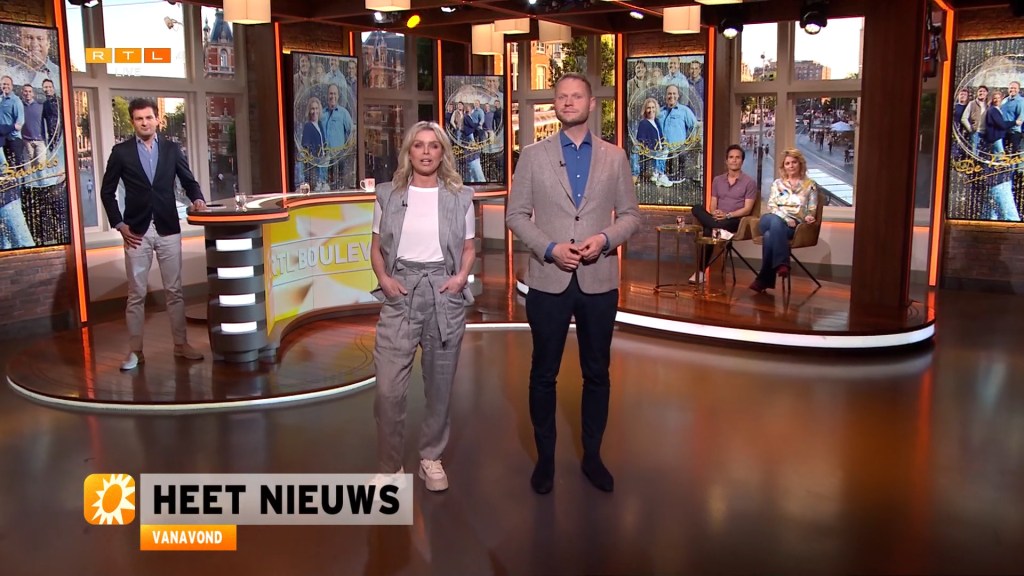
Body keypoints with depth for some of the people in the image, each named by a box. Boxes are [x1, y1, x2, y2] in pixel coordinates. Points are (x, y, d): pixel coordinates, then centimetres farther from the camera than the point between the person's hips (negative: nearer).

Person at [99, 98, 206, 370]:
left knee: (174, 290, 6)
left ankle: (181, 344, 15)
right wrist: (119, 224, -2)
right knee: (136, 294, 3)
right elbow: (107, 192, 6)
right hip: (136, 232, -1)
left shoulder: (172, 149, 7)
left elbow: (189, 181, 11)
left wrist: (197, 199, -10)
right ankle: (135, 351, 10)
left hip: (168, 229, 1)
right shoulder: (121, 151, 2)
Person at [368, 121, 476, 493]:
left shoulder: (460, 197, 5)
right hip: (400, 295, 0)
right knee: (388, 389, -7)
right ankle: (390, 467, 10)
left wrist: (461, 276, -7)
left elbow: (469, 249, 11)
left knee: (440, 386, 9)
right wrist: (383, 277, -8)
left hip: (445, 295, 1)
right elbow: (376, 248, 10)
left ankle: (431, 459, 26)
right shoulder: (388, 195, 6)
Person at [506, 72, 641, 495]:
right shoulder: (533, 155, 3)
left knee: (597, 373, 11)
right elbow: (516, 214, 1)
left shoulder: (615, 157, 6)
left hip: (599, 281, 1)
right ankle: (545, 457, 24)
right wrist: (549, 248, -14)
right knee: (544, 374, 8)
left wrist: (605, 239, -14)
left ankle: (592, 456, 27)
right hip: (548, 281, -1)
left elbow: (631, 215, 6)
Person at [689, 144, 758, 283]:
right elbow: (712, 205, 11)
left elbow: (747, 209, -6)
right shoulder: (717, 180, 16)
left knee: (708, 231, -37)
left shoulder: (749, 182, 1)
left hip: (736, 221, -5)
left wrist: (727, 215, -21)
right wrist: (714, 213, -14)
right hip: (717, 219, 5)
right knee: (697, 209, -29)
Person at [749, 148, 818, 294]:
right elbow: (771, 205, 7)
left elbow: (811, 210, 10)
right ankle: (782, 263, -45)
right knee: (774, 220, -40)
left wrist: (808, 217, -15)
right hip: (772, 220, 2)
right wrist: (785, 218, -10)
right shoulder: (777, 183, 19)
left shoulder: (810, 185, 15)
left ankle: (764, 279, -38)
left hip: (795, 225, -2)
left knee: (769, 236, -36)